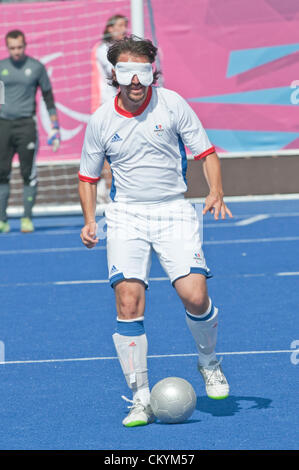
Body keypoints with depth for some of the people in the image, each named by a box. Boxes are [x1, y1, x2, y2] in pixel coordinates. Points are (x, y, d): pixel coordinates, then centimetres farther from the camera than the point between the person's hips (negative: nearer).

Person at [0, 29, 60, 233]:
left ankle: (27, 219, 2)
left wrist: (55, 127, 3)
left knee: (29, 174, -4)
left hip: (26, 124, -2)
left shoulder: (36, 67, 4)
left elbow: (48, 97, 8)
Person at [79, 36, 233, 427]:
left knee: (194, 296, -16)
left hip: (173, 211, -1)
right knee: (128, 303, -13)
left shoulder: (172, 104, -4)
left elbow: (207, 153, 1)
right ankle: (141, 399, -5)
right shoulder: (101, 122, 1)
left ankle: (209, 362, 16)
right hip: (126, 216, 1)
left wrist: (216, 193, -16)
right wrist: (90, 220, -2)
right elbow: (88, 176, 13)